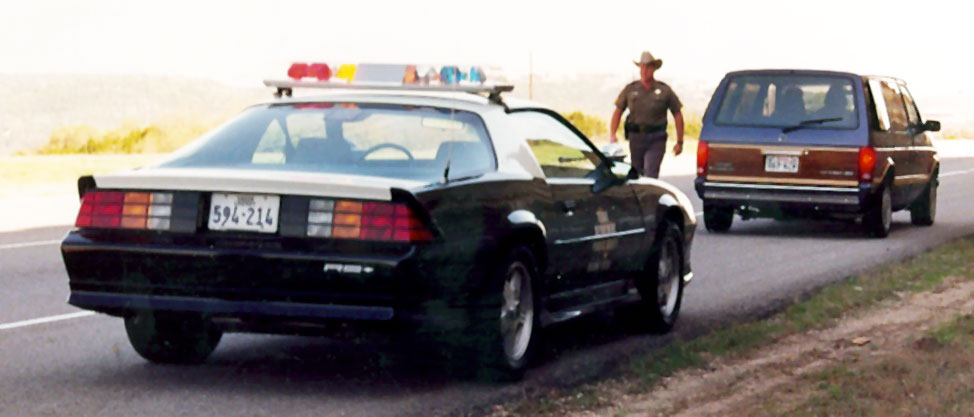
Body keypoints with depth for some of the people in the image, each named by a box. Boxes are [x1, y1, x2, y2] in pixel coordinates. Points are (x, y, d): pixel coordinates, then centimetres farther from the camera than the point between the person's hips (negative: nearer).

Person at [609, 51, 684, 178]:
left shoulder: (664, 90, 2)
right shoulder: (630, 89, 6)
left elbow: (677, 115, 7)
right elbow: (618, 112, 9)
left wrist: (680, 142, 3)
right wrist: (612, 135, -2)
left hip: (656, 139, -2)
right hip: (636, 138, 2)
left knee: (650, 175, -16)